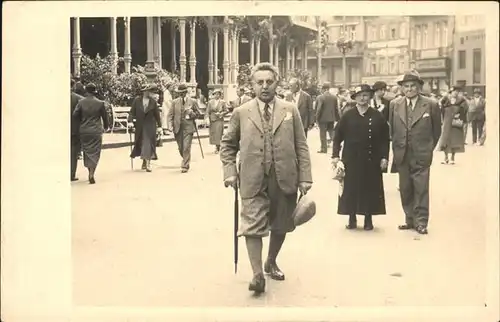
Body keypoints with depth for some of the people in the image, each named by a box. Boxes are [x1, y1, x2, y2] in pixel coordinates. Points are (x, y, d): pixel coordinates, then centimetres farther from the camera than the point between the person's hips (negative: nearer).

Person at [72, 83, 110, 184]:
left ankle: (90, 173, 24)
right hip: (96, 131, -2)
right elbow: (104, 116, 1)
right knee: (95, 153, 1)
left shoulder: (81, 102, -3)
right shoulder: (100, 103, -7)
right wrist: (106, 127, 19)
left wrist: (80, 124, 11)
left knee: (87, 151, 17)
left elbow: (75, 114, -7)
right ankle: (92, 174, -13)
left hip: (84, 131, 2)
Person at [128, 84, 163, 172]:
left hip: (150, 126, -1)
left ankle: (148, 163, -5)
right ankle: (144, 161, 25)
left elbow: (157, 114, 4)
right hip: (139, 126, 1)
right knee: (140, 143, 9)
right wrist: (130, 121, -14)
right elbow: (132, 111, -1)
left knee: (148, 143, -7)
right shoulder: (137, 100, -1)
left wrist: (159, 126, 3)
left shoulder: (153, 102, 0)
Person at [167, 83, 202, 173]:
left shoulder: (192, 101, 3)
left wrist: (192, 113, -12)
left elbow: (198, 113, 9)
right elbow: (170, 114, 7)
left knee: (186, 148, -10)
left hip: (188, 127, -3)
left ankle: (185, 166, -3)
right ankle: (186, 161, 35)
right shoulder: (175, 102, 8)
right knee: (180, 148, 10)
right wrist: (171, 125, -6)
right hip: (178, 128, 3)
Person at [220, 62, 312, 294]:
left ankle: (271, 262, 36)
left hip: (284, 179, 2)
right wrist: (230, 172, -1)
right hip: (253, 180, -1)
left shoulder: (290, 110, 5)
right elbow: (227, 145, 12)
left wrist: (305, 178, -2)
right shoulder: (241, 113, 3)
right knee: (253, 226, -8)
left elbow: (301, 147, 4)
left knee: (280, 226, 14)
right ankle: (257, 274, -2)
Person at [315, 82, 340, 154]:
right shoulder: (334, 97, 1)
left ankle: (324, 148, 8)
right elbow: (336, 109, 6)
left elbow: (318, 109, -15)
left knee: (323, 134, 5)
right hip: (331, 118, 4)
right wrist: (337, 119, 14)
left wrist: (317, 118, -6)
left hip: (323, 118, -4)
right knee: (332, 132, 16)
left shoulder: (320, 97, -14)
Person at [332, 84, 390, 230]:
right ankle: (352, 218, 15)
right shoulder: (347, 116, 3)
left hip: (371, 161, 0)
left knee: (370, 190, 4)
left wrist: (384, 157, -5)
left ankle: (368, 219, 16)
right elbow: (337, 137, 4)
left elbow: (385, 139, 2)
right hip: (351, 160, 1)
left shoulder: (378, 117, 2)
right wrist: (335, 155, -4)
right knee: (350, 189, 4)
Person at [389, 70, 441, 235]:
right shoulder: (394, 104, 4)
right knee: (405, 190, 10)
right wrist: (397, 146, 13)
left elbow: (436, 130, 6)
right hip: (402, 155, 3)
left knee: (421, 189, -4)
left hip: (421, 155, -3)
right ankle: (410, 220, 21)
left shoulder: (431, 105, -4)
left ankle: (421, 222, 4)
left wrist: (429, 148, 9)